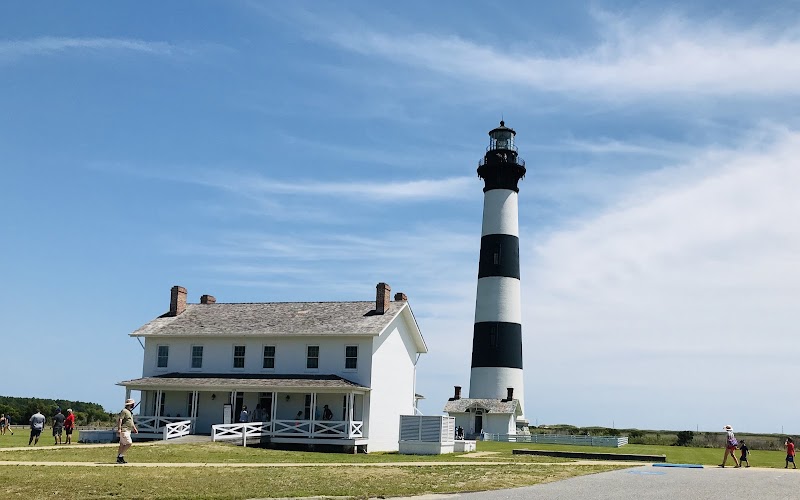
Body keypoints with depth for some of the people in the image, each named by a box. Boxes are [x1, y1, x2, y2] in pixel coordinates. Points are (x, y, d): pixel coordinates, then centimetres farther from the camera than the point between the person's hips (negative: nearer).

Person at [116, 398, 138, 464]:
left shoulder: (130, 412, 19)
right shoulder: (124, 411, -12)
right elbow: (120, 420, -19)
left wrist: (134, 428, 26)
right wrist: (119, 429, -26)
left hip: (128, 430, 10)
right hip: (124, 430, -10)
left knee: (122, 444, 9)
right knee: (129, 443, -14)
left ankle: (119, 459, 12)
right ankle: (120, 456, -8)